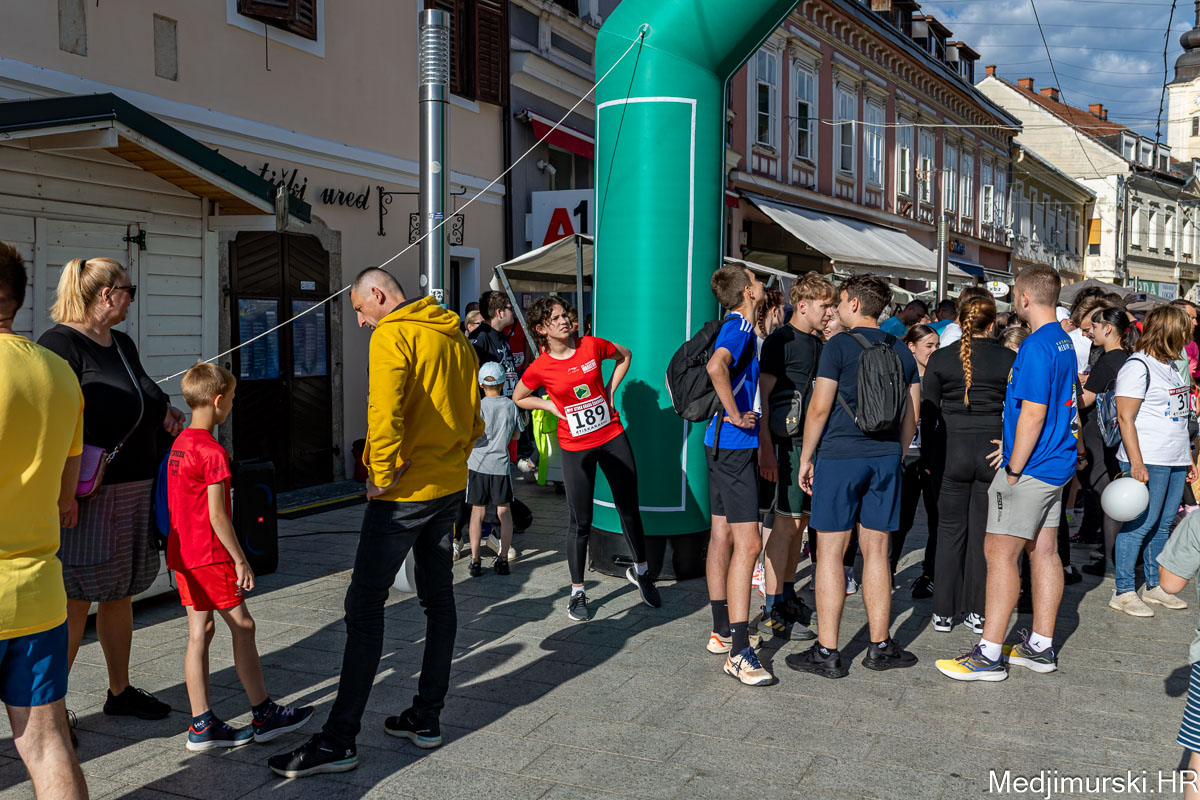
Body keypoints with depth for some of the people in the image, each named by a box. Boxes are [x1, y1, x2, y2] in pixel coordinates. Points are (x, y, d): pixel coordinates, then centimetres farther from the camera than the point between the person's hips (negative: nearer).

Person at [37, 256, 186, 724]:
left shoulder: (123, 344, 16)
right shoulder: (61, 344, -12)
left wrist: (162, 414, 8)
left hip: (135, 492, 9)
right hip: (89, 497, -9)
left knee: (121, 595, 16)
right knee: (75, 603, -3)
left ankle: (120, 691, 28)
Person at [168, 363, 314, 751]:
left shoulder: (180, 444, 10)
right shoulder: (213, 452, -18)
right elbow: (217, 516, -19)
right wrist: (240, 559, -12)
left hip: (183, 553, 9)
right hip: (210, 555, -9)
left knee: (200, 632, 9)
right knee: (242, 627, 1)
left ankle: (202, 726, 12)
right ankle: (265, 715, 10)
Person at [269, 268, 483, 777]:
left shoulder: (392, 335, -12)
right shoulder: (454, 335, 13)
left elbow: (385, 412, -25)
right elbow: (473, 414, 16)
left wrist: (381, 477, -16)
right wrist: (453, 459, 15)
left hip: (406, 491, -8)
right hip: (451, 486, 9)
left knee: (364, 606, -4)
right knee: (438, 598, 14)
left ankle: (339, 740, 0)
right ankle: (427, 718, 23)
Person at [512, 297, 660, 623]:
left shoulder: (591, 345, -5)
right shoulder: (539, 368, -9)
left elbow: (625, 356, 14)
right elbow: (518, 399, 9)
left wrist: (610, 391, 5)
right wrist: (551, 406, -4)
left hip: (612, 437, 2)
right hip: (576, 448, -2)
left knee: (629, 508, 11)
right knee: (580, 522, 1)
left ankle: (640, 571, 34)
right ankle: (577, 593, 17)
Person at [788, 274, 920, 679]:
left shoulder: (839, 346, -7)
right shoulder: (902, 351, 10)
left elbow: (819, 407, -10)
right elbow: (911, 415, 12)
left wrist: (806, 459, -1)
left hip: (840, 456, -5)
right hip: (886, 458, 5)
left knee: (830, 553, 0)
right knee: (876, 552, 11)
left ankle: (827, 652, 2)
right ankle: (880, 646, 16)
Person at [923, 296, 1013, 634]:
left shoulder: (941, 358, -1)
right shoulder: (1009, 359, -1)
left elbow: (928, 413, 0)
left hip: (954, 451, 0)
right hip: (994, 451, 0)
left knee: (950, 531, 9)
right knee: (984, 531, 9)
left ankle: (944, 612, 13)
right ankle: (978, 611, 14)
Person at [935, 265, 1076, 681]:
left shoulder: (1036, 346, -18)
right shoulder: (1064, 342, 12)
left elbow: (1033, 413, -21)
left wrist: (1014, 469, -15)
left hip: (1030, 468, -10)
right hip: (1057, 464, 10)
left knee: (999, 553, -5)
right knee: (1043, 551, 13)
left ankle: (989, 655, -2)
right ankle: (1041, 647, 22)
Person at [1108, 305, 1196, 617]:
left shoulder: (1170, 365, 17)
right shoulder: (1137, 366, -11)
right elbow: (1125, 418, -16)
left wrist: (1188, 458, 22)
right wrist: (1137, 463, -21)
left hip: (1175, 461, 9)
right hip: (1149, 461, -9)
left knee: (1162, 524, 12)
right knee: (1141, 524, -7)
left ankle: (1154, 586, 20)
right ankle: (1123, 592, -1)